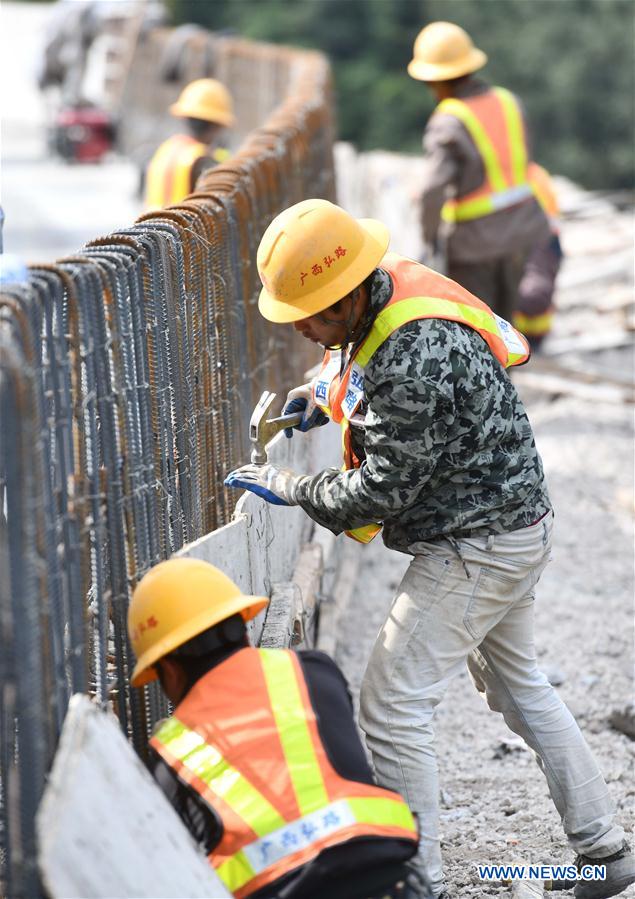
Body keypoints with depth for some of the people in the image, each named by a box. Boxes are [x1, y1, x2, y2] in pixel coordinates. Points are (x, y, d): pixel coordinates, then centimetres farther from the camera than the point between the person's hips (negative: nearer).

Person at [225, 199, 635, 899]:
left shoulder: (415, 356, -31)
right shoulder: (390, 292, 0)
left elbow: (384, 489, -24)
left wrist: (288, 488, -11)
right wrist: (326, 388, 10)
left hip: (477, 547, -11)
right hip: (512, 526, 11)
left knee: (392, 709, -8)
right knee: (516, 685, 22)